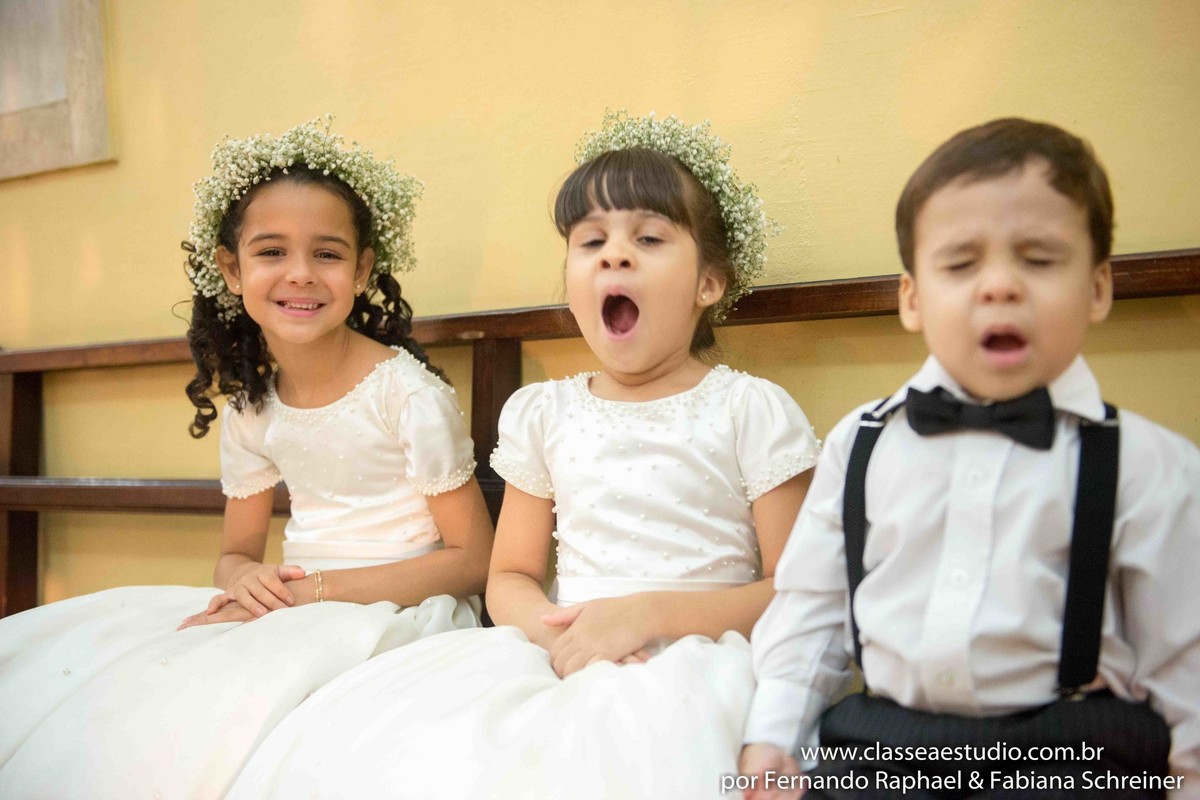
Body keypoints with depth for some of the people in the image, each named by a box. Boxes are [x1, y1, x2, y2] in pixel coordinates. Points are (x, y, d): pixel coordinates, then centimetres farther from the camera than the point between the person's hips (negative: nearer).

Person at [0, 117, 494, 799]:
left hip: (402, 607, -5)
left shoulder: (408, 393, -13)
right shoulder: (250, 410, 6)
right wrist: (248, 579, -11)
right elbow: (237, 550, 16)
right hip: (294, 602, 6)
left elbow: (473, 559, -11)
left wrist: (322, 590, -18)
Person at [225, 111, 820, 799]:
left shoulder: (751, 411, 1)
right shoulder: (543, 414, 14)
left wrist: (651, 613, -14)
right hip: (567, 655, 5)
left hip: (690, 658, -4)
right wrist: (551, 628, -7)